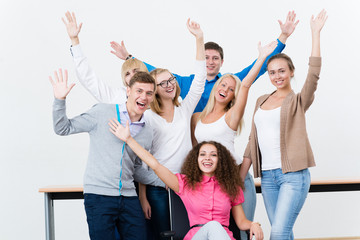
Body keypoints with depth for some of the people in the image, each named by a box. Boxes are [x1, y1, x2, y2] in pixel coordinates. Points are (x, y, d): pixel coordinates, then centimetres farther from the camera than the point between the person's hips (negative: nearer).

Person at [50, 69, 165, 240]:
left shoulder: (147, 132, 14)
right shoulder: (103, 113, 0)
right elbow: (63, 129, 3)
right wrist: (60, 100, -11)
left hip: (129, 198, 5)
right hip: (99, 195, -5)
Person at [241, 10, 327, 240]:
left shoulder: (298, 101, 2)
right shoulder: (261, 101, 16)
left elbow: (314, 74, -15)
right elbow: (253, 141, 17)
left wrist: (316, 33, -18)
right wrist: (239, 177, 12)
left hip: (293, 175, -5)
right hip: (267, 175, 5)